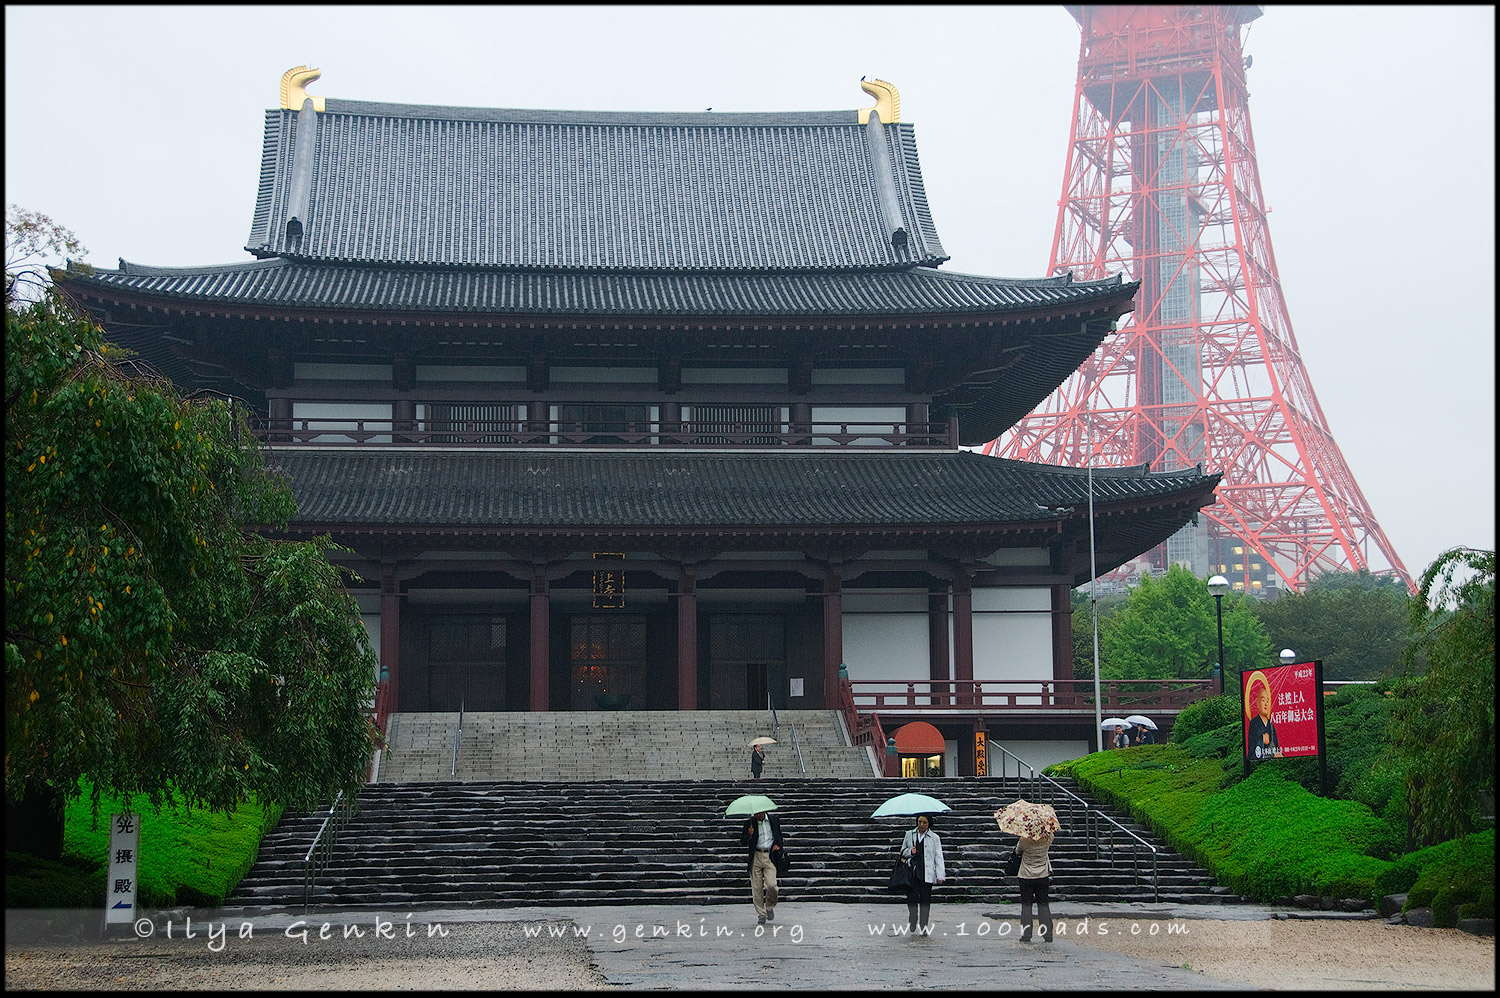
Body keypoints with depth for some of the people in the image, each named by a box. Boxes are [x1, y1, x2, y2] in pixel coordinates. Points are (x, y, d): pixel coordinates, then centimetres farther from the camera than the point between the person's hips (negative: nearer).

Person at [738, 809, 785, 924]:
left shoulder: (773, 819, 6)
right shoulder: (750, 823, 1)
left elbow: (779, 835, 20)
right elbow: (742, 842, 2)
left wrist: (777, 845, 1)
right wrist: (749, 835, -18)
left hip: (770, 856, 0)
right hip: (755, 857, 0)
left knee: (771, 885, -14)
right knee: (756, 888, -1)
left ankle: (770, 906, 14)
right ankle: (761, 915, 10)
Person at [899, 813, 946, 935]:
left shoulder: (934, 838, 6)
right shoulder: (909, 835, 11)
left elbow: (938, 857, 4)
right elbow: (902, 852, 18)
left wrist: (940, 875, -5)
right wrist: (910, 851, -6)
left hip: (927, 874, -1)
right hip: (912, 873, 1)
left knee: (925, 900, -1)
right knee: (912, 899, -5)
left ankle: (924, 928, 5)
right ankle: (913, 927, 3)